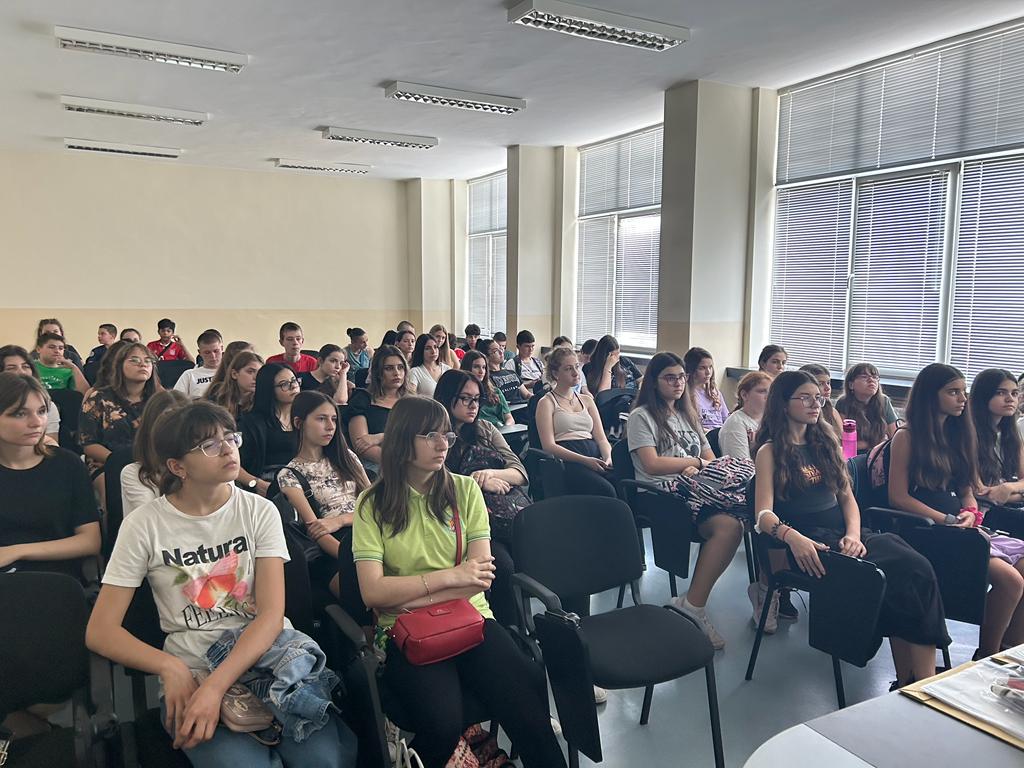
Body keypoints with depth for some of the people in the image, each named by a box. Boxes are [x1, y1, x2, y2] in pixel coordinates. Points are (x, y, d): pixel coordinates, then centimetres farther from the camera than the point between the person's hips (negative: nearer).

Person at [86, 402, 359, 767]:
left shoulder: (259, 511, 0)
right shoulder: (144, 524, -2)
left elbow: (272, 614, -9)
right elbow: (100, 631, -2)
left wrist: (215, 685, -24)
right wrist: (171, 668, -19)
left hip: (267, 653, 1)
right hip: (190, 673, 0)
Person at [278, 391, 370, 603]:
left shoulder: (347, 457, 20)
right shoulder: (289, 475, 6)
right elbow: (314, 529, -5)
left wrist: (340, 520, -8)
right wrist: (353, 560, -20)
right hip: (332, 554, -4)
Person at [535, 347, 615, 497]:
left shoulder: (586, 400, 25)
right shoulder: (546, 403, 8)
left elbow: (601, 438, 18)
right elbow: (549, 446, -4)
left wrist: (608, 458, -5)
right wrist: (585, 460, -16)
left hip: (595, 456, 5)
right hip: (567, 461, -5)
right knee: (606, 491, -34)